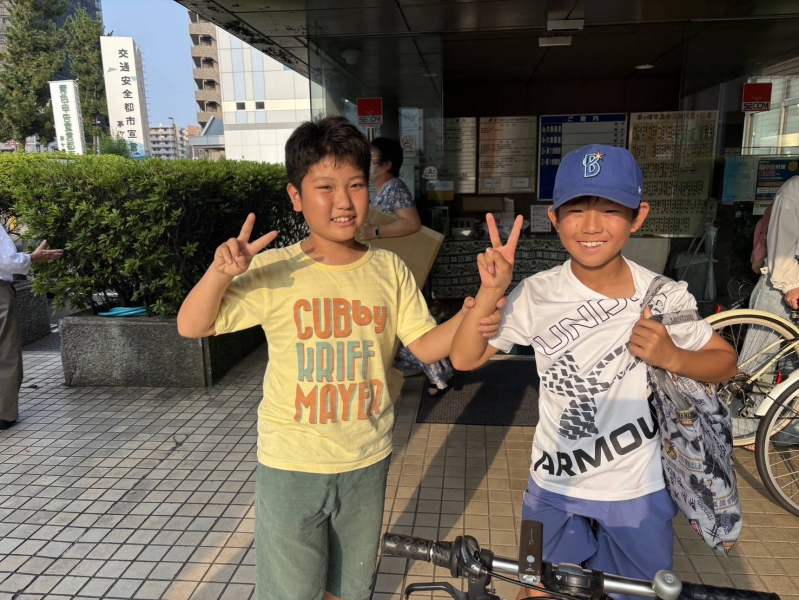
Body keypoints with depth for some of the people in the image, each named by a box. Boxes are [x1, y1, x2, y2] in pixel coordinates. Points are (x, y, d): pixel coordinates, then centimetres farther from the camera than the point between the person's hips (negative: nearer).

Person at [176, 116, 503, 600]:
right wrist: (220, 273, -31)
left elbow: (425, 345, -3)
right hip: (291, 464, -2)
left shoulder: (389, 268, -5)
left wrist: (466, 321, -23)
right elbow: (192, 327, -12)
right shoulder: (274, 270, -13)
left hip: (367, 460, 3)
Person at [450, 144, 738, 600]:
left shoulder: (665, 299, -14)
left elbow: (726, 363, -1)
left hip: (638, 492, 0)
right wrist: (491, 292, -28)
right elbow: (465, 359, -13)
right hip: (555, 487, 1)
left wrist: (672, 357, -22)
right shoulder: (536, 295, -14)